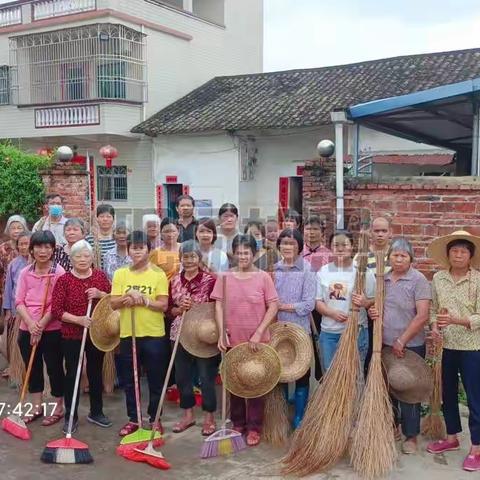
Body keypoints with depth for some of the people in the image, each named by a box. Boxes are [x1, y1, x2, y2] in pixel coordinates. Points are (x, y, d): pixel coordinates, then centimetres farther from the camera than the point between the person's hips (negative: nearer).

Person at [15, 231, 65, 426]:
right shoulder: (25, 273, 4)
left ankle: (58, 408, 22)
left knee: (54, 368, 7)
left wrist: (41, 325, -16)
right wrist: (30, 323, -15)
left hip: (52, 331, -4)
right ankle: (37, 407, 30)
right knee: (33, 369, 15)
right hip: (27, 329, 5)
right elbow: (19, 301, 0)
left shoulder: (59, 273, -9)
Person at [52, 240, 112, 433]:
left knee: (96, 373, 14)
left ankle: (96, 412, 29)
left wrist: (100, 294, -15)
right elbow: (56, 310, -11)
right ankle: (71, 417, 16)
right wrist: (77, 319, -23)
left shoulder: (100, 276, 2)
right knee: (72, 375, 4)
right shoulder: (64, 280, -7)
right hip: (71, 336, -3)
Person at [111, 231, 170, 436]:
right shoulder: (120, 274, 4)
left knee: (156, 381, 7)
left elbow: (163, 305, -8)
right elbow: (113, 303, -1)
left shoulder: (158, 274, -3)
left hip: (154, 335, -2)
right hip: (127, 334, 2)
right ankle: (133, 419, 25)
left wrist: (143, 299, -19)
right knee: (129, 381, 11)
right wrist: (128, 297, -19)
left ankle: (155, 419, 22)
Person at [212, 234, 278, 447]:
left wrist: (258, 333, -12)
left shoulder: (263, 277, -4)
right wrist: (222, 333, -10)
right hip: (232, 339, 2)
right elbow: (219, 306, 0)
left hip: (257, 340, -2)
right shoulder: (225, 277, 1)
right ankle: (237, 424, 28)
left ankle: (254, 428, 17)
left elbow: (273, 307, -5)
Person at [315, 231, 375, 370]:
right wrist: (332, 313, -14)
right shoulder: (323, 272, 5)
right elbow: (318, 302, 4)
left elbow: (374, 300, -1)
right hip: (329, 332, 3)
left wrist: (365, 303, -23)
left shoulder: (363, 271, -3)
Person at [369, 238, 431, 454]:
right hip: (385, 344, 5)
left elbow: (422, 316, -16)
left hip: (410, 346, -5)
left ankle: (411, 436, 18)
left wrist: (401, 341, -15)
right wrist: (372, 311, -4)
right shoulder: (383, 279, 7)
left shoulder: (418, 280, -11)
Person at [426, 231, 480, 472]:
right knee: (448, 393, 16)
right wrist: (435, 325, -9)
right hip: (446, 346, 5)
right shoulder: (438, 278, 2)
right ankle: (451, 438, 34)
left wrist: (455, 320, -28)